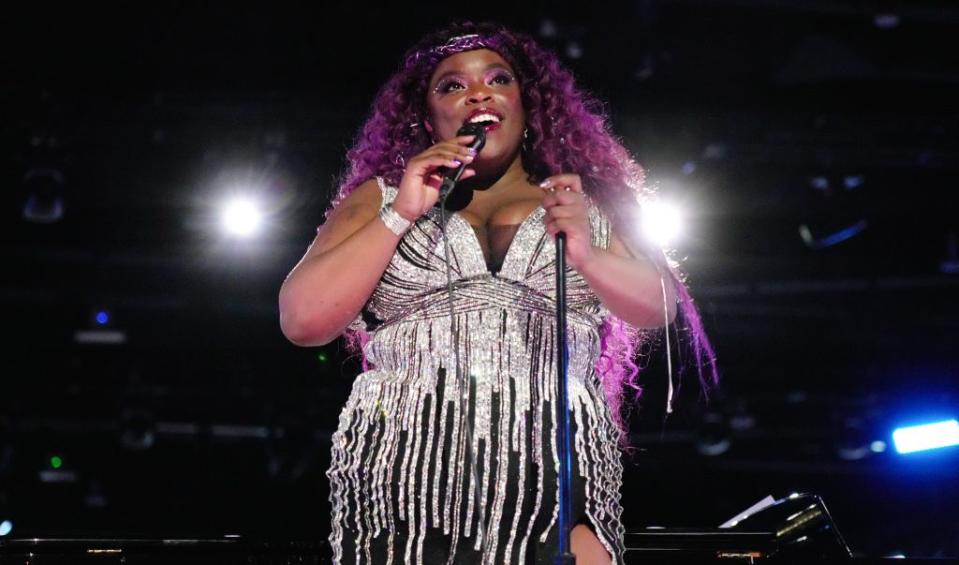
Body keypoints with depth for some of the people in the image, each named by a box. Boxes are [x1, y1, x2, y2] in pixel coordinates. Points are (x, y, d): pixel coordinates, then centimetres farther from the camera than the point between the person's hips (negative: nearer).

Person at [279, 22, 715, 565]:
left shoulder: (584, 201, 16)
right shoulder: (378, 199, 15)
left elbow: (658, 307, 7)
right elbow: (302, 321, 5)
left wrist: (588, 255, -12)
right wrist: (401, 215, -2)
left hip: (554, 477, 0)